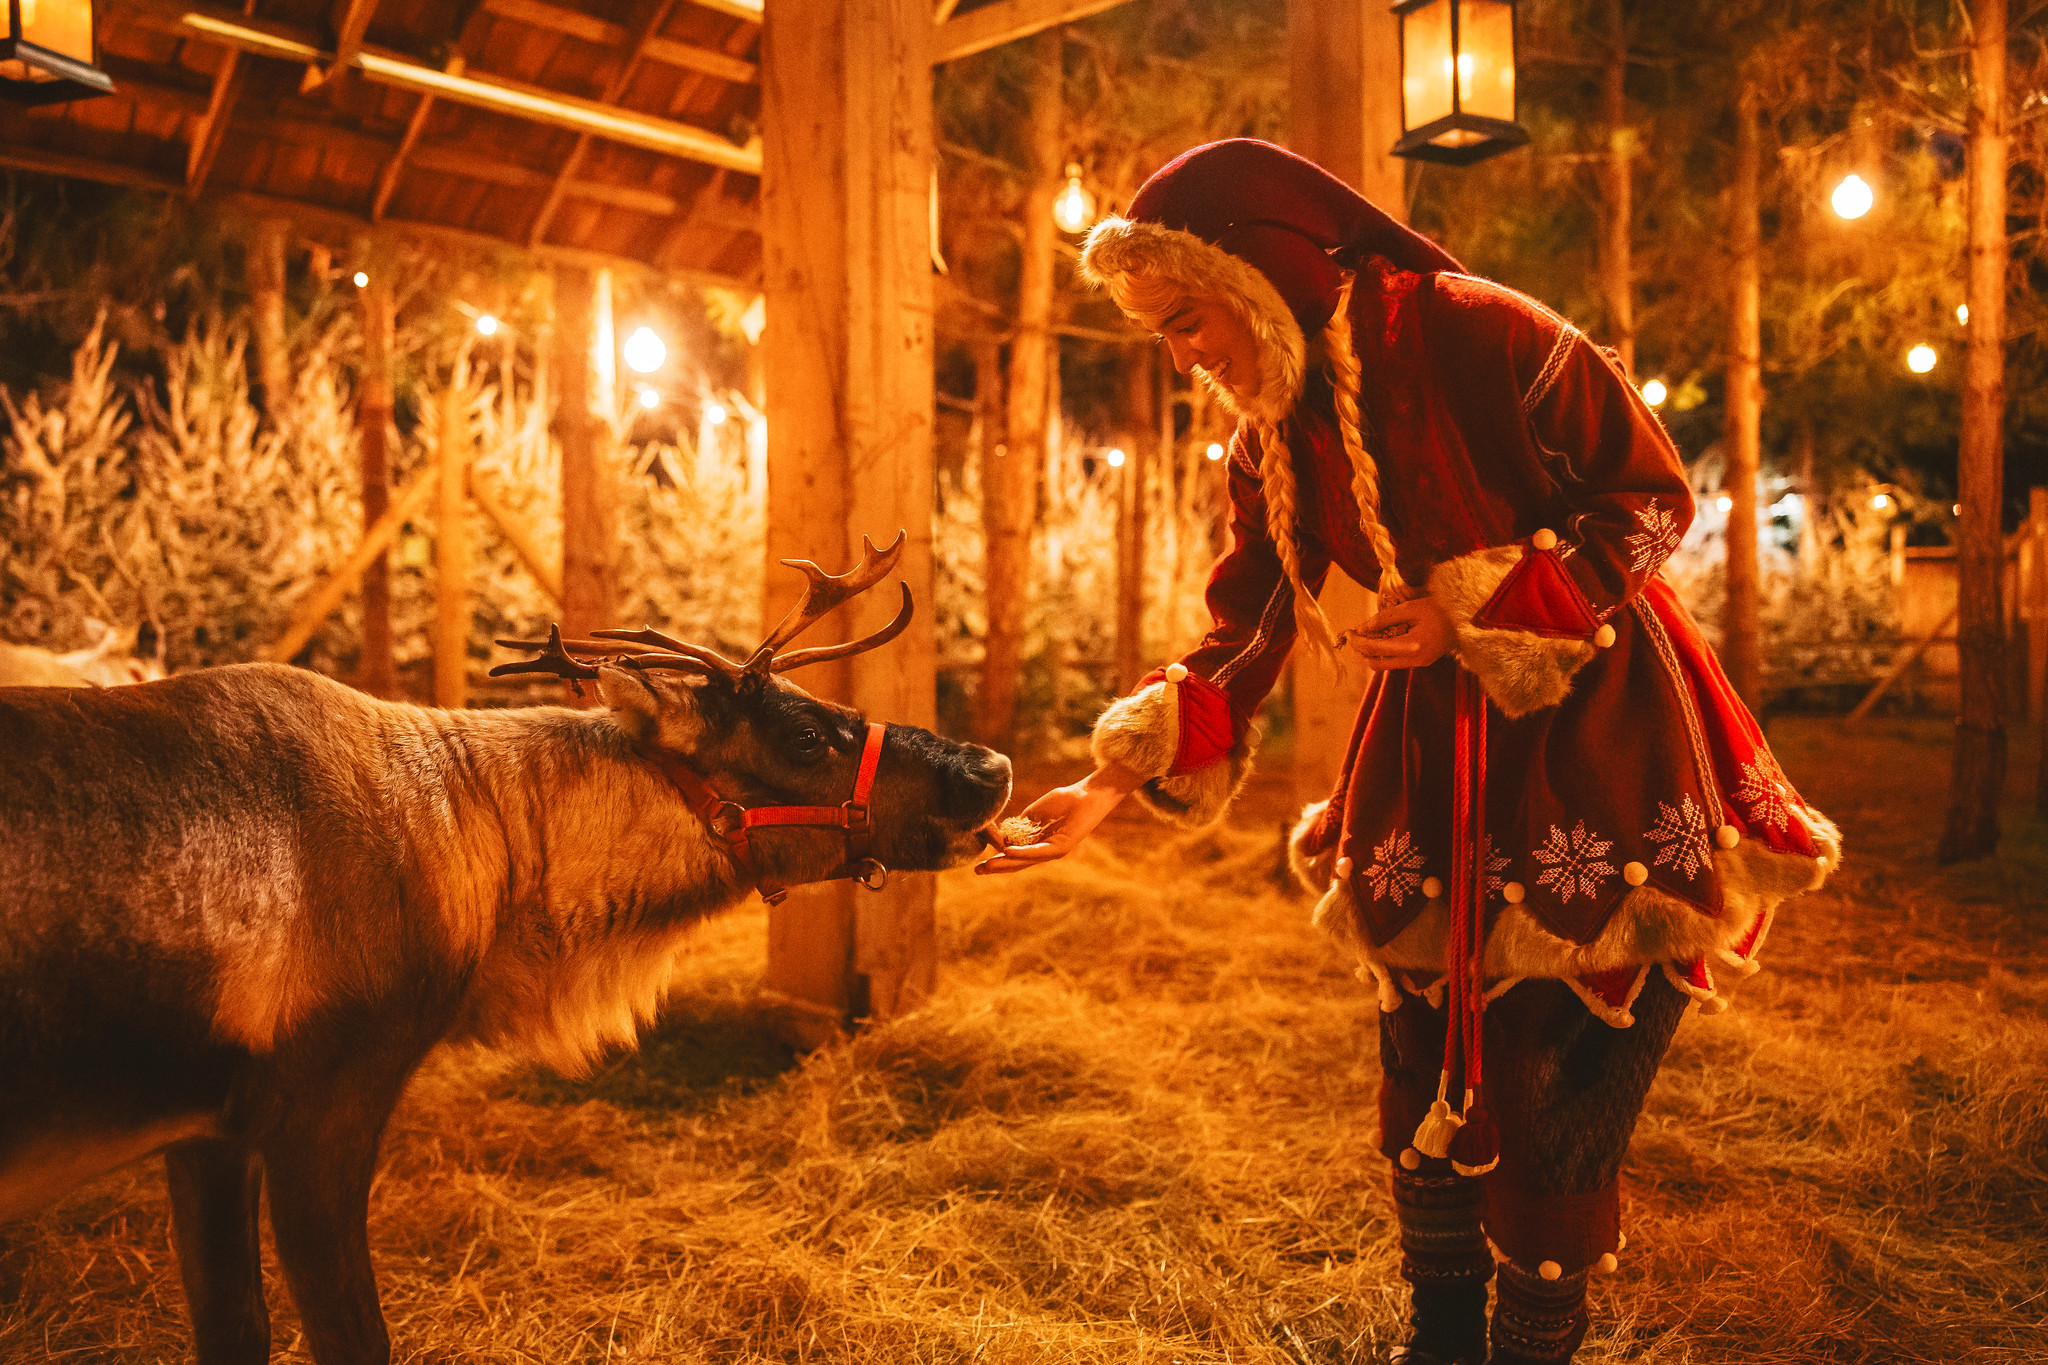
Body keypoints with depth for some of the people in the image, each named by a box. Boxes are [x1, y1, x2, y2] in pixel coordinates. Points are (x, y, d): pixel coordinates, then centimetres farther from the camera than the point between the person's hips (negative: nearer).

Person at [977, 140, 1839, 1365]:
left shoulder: (1483, 334, -18)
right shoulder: (1275, 440, 0)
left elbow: (1653, 497, -11)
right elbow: (1243, 637, 0)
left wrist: (1472, 609, -21)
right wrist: (1111, 784, -12)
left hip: (1594, 728, -5)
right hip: (1436, 743, 6)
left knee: (1552, 1102, -3)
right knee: (1426, 1080, 10)